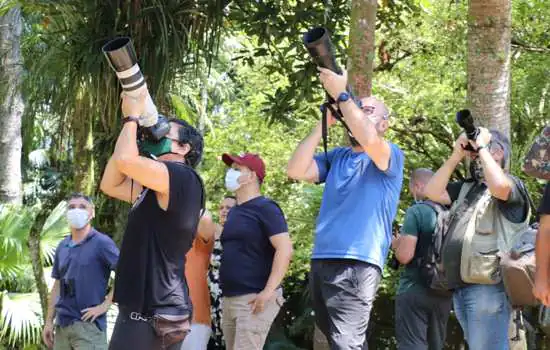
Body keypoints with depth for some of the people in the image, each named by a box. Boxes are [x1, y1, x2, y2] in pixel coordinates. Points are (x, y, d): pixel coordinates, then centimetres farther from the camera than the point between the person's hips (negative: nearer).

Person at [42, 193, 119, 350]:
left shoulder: (101, 243, -6)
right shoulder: (62, 247, 14)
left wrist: (105, 305, -15)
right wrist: (49, 321, 13)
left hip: (89, 325, -6)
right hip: (62, 325, 7)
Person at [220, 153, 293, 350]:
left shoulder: (264, 208, -7)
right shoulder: (234, 212, 19)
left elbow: (285, 250, -17)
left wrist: (268, 292, -23)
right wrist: (226, 296, 18)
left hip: (254, 299, -9)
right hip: (229, 299, 9)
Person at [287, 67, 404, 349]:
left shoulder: (391, 155, 1)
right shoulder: (336, 157, 19)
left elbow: (368, 140, -22)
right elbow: (296, 171, 5)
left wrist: (342, 94, -15)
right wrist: (324, 124, 4)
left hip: (356, 264, -7)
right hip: (321, 261, 7)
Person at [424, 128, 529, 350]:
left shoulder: (511, 184, 1)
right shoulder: (466, 188, 24)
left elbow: (499, 187, -22)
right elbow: (433, 192, 15)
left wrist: (481, 147, -9)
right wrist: (456, 155, 11)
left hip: (488, 286, -8)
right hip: (460, 288, 8)